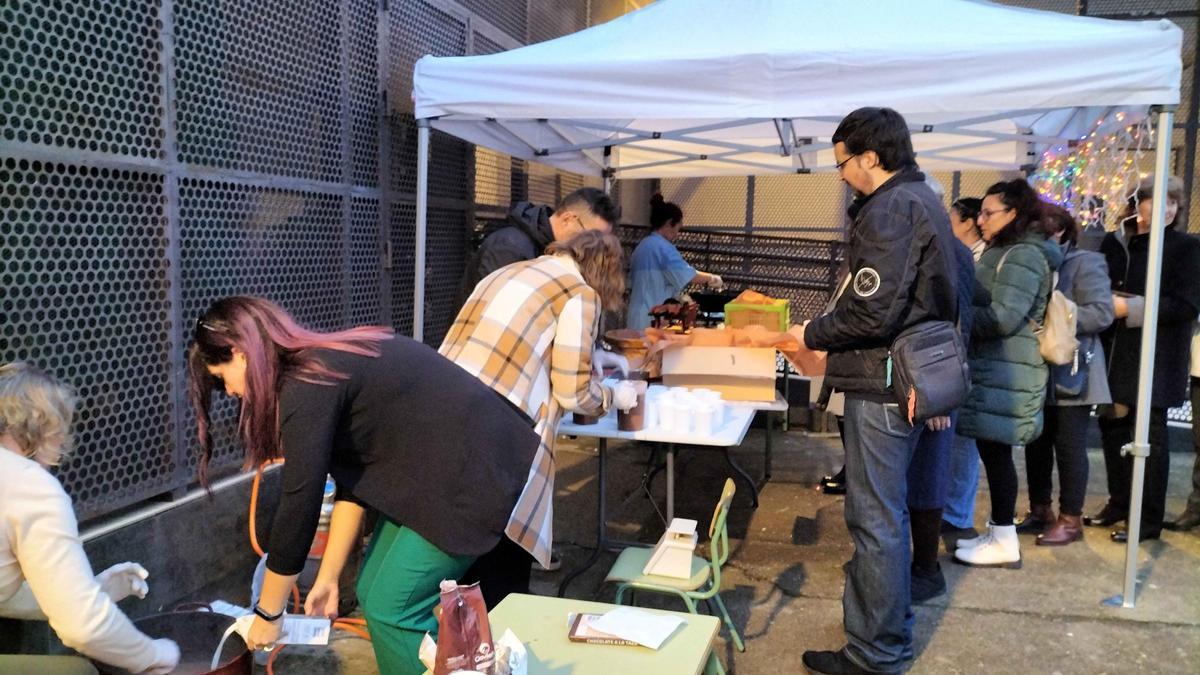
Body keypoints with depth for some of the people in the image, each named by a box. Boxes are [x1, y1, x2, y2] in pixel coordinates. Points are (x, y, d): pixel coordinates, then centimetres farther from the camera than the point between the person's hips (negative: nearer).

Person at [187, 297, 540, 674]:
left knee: (391, 607, -4)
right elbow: (351, 478, 13)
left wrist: (267, 614, -3)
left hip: (476, 470, -10)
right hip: (439, 468, 10)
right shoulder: (325, 366, 10)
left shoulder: (307, 385, -18)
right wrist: (328, 578, 15)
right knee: (374, 592, 13)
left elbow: (299, 504, -15)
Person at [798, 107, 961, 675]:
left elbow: (872, 313, -26)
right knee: (887, 511, 22)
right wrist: (834, 343, 13)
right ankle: (891, 624, 38)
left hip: (882, 385, -11)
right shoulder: (920, 199, 15)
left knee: (876, 520, -1)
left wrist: (812, 334, -9)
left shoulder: (891, 209, -18)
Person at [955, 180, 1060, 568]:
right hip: (992, 368, 10)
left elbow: (1003, 317, -21)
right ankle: (997, 532, 21)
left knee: (995, 451, -5)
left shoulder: (1024, 255, -13)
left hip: (1006, 372, -10)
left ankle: (1005, 543, 4)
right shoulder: (1004, 252, 19)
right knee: (992, 451, 12)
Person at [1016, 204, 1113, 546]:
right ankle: (1039, 510, 22)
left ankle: (1071, 519, 10)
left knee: (1069, 446, 0)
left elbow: (1101, 312, -17)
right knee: (1036, 443, 11)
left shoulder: (1085, 263, -6)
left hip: (1070, 372, -6)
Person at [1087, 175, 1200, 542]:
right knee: (1113, 426, 10)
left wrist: (1129, 308, -18)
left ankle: (1149, 518, 12)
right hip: (1115, 352, 4)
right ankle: (1119, 502, 26)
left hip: (1156, 358, -4)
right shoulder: (1113, 243, 8)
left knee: (1149, 436, 1)